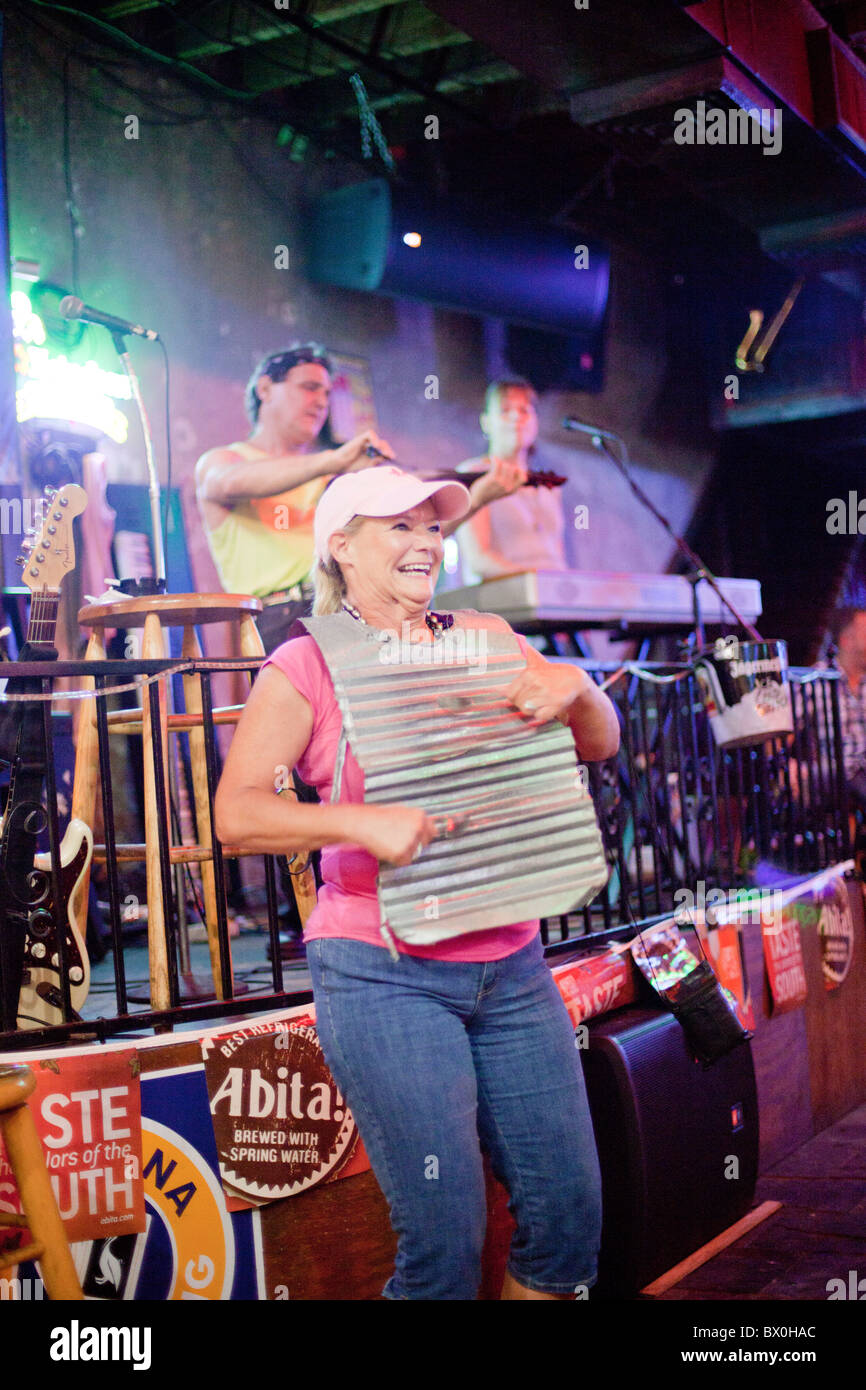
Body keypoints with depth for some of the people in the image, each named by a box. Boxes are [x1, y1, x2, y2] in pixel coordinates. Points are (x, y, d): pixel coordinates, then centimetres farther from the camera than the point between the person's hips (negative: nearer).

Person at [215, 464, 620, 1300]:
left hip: (510, 963, 5)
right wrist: (362, 823, -26)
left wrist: (575, 688, -10)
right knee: (445, 1238, -5)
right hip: (384, 975, -4)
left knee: (570, 1212, 7)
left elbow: (601, 745, 13)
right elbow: (236, 812, -11)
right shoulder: (307, 666, -1)